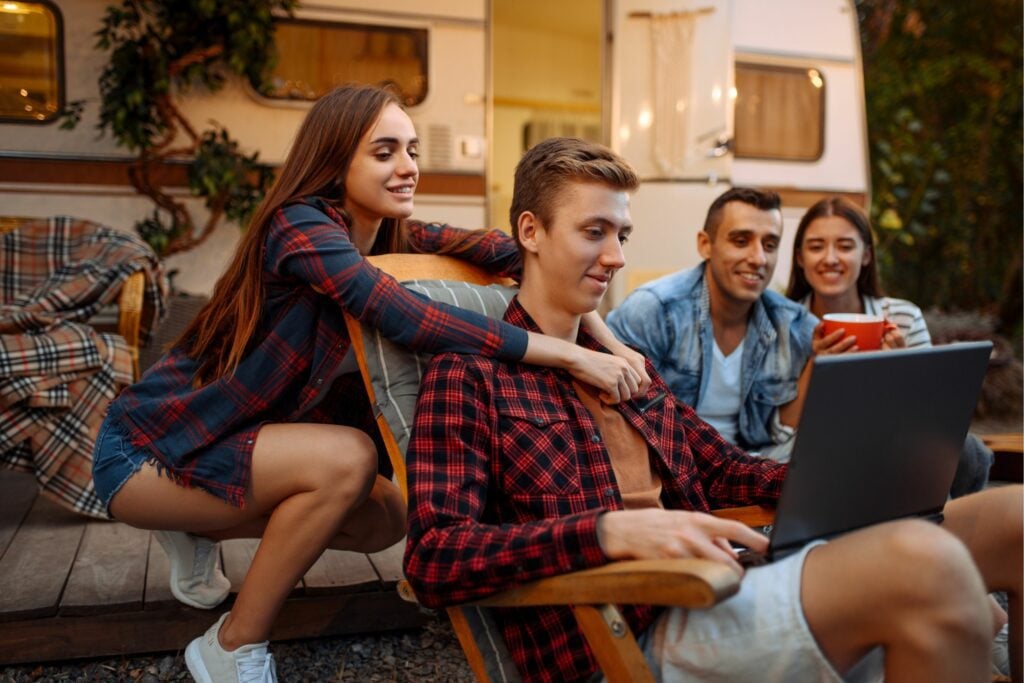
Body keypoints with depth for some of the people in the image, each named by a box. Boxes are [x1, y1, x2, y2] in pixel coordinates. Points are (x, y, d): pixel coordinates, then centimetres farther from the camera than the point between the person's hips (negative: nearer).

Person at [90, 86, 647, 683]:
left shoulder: (390, 237, -1)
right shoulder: (300, 225, -24)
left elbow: (501, 251, -13)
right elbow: (409, 319, -39)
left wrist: (601, 330, -27)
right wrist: (571, 356, -41)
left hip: (227, 441, 8)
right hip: (147, 449, -8)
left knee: (387, 519, 5)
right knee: (348, 458, -28)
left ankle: (201, 530, 19)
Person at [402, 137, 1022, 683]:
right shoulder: (470, 376, 0)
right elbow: (432, 560, -10)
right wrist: (612, 530, -24)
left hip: (733, 583, 8)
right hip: (637, 632, -7)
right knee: (924, 563, -33)